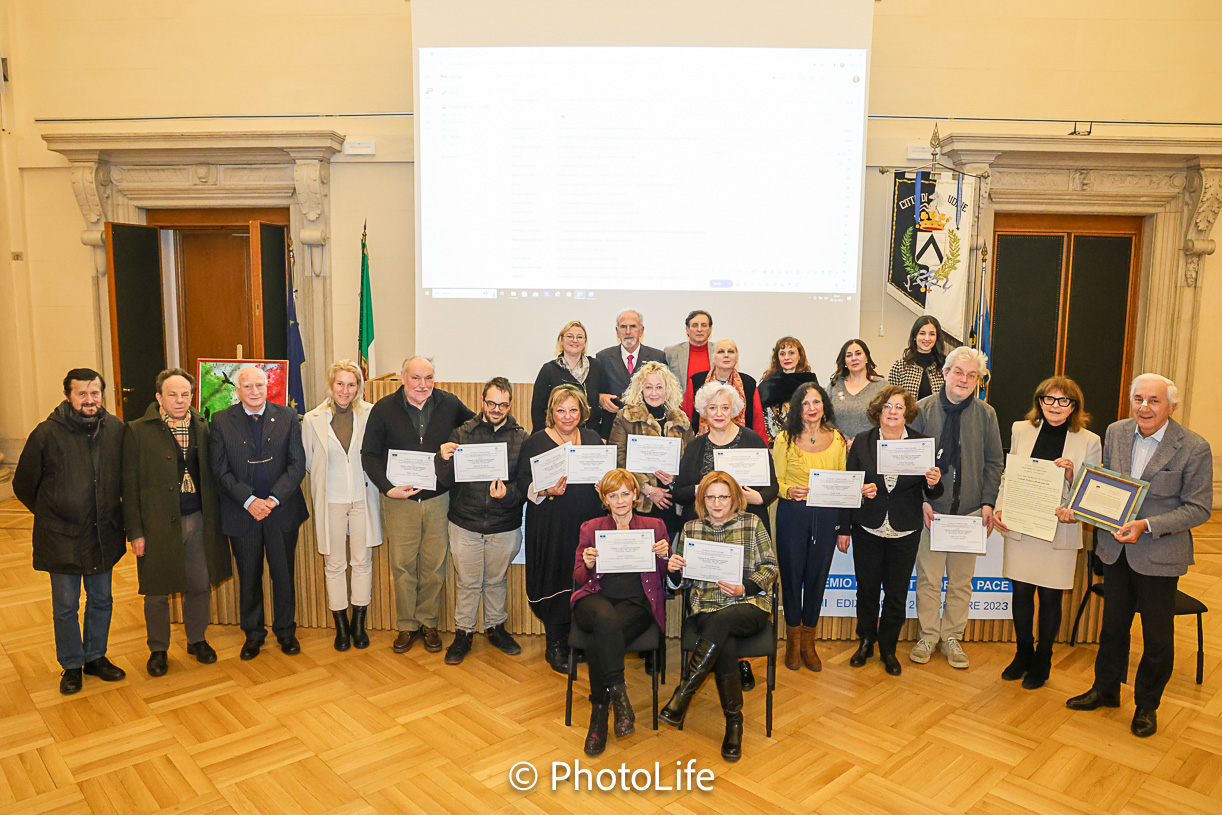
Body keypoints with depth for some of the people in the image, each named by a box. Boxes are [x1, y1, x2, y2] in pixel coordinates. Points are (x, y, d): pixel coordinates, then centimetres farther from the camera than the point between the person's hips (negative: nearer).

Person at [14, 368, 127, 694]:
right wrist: (51, 515, 9)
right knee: (65, 606, 9)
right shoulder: (47, 433, -13)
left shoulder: (116, 429, -5)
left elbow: (125, 477, 10)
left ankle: (96, 657, 33)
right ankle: (72, 665, 27)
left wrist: (110, 515, 9)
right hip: (62, 537, -3)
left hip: (103, 535, 3)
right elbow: (24, 485, 1)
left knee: (101, 601, 16)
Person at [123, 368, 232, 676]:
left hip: (197, 521, 3)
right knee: (157, 592, 9)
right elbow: (130, 485, -4)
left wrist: (214, 519, 4)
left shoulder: (202, 428, 5)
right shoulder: (138, 431, -5)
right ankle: (158, 649, 28)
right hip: (158, 524, -3)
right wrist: (135, 532, -7)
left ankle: (197, 639, 32)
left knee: (200, 585, 11)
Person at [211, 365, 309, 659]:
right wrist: (249, 501, -15)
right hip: (241, 513, 0)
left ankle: (286, 631, 26)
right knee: (248, 577, 11)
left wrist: (273, 499, -14)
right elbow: (220, 471, -3)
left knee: (284, 574, 9)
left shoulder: (288, 417, 0)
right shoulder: (221, 421, 0)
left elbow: (297, 464, -4)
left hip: (282, 510, 0)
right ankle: (253, 634, 28)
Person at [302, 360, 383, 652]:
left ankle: (359, 623, 23)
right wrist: (328, 479, 7)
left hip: (363, 498, 0)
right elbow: (307, 461, 9)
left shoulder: (371, 414, -4)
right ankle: (341, 625, 23)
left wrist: (374, 480, 0)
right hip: (331, 501, 0)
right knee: (335, 564, 8)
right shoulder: (313, 419, -3)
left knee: (362, 562, 8)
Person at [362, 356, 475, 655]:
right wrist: (387, 488, -14)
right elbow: (369, 454, -1)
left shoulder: (450, 404, 1)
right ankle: (406, 626, 23)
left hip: (438, 499, 1)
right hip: (399, 500, -1)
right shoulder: (384, 409, -2)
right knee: (402, 566, 6)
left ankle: (428, 623, 25)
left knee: (434, 566, 8)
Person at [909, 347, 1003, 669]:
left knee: (962, 579, 10)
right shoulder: (924, 409, -2)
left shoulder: (986, 414, 4)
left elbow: (994, 462, 7)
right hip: (930, 509, -1)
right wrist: (921, 500, -10)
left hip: (970, 510, 2)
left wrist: (988, 503, -3)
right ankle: (928, 635, 20)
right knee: (928, 576, 5)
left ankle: (952, 637, 24)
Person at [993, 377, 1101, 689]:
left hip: (1059, 532, -2)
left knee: (1050, 596, 7)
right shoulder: (1021, 430, 4)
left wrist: (1071, 475, -19)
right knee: (1021, 592, 9)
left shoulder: (1089, 441, -3)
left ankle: (1042, 662, 28)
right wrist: (1000, 509, -3)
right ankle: (1023, 654, 31)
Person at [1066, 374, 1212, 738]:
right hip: (1115, 547, 4)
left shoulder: (1194, 448, -15)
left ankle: (1147, 705, 31)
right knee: (1113, 624, 19)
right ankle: (1105, 690, 37)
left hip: (1160, 554, -4)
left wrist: (1147, 525, -24)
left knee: (1157, 635, 11)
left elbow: (1198, 509, -12)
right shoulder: (1115, 432, 0)